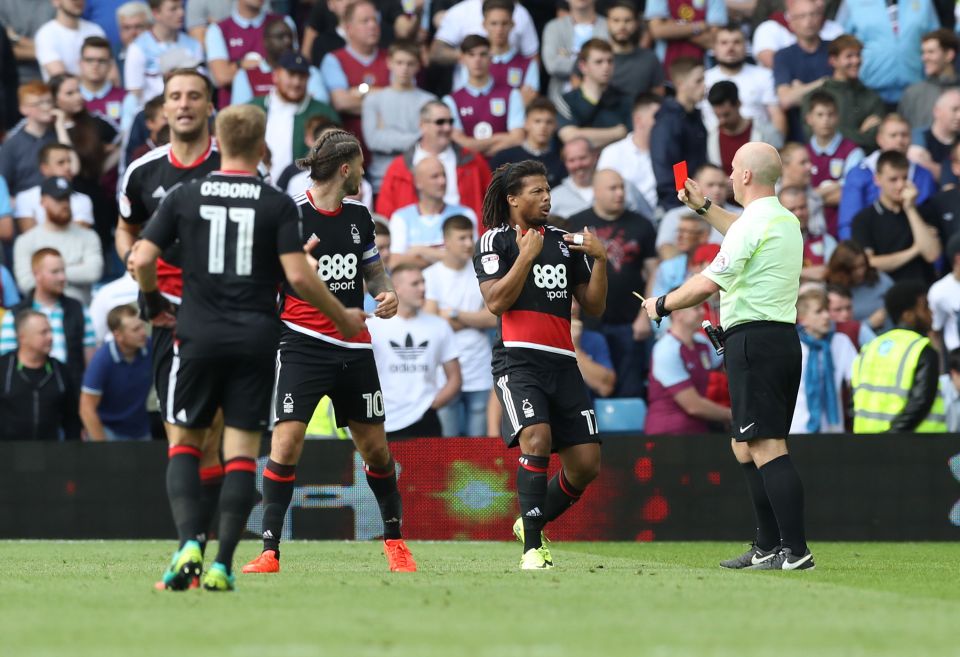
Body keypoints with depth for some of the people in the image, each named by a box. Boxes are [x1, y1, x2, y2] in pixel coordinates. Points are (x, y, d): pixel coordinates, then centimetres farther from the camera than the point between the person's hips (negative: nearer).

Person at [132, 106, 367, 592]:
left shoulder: (184, 197, 3)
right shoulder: (278, 204, -1)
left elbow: (142, 260, -1)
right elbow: (298, 276, -8)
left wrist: (155, 304, 19)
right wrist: (342, 317, 6)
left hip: (198, 336, 1)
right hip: (256, 341, -1)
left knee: (184, 442, 11)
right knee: (242, 450, 3)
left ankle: (189, 545, -10)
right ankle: (222, 565, -5)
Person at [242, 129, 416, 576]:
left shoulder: (358, 216, 9)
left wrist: (386, 293, 1)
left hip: (353, 347, 5)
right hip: (302, 344, -5)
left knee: (375, 446, 9)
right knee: (286, 443, -14)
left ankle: (394, 539, 27)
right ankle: (270, 551, -10)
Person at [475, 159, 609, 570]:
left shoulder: (565, 242, 18)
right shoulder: (496, 241, 4)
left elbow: (594, 307, 16)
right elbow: (496, 302, -9)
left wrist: (599, 259, 2)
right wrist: (527, 256, -11)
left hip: (562, 362, 6)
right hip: (518, 361, -6)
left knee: (586, 463, 0)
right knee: (536, 438, -28)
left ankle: (532, 524, 24)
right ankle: (532, 548, -24)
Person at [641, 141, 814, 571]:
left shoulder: (752, 224, -12)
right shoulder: (786, 221, 17)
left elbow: (707, 283, -13)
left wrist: (662, 305, 2)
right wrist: (703, 208, 50)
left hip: (753, 339, -10)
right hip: (783, 338, 10)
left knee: (766, 447, -13)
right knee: (746, 448, 17)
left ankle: (795, 550, -19)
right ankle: (767, 547, 17)